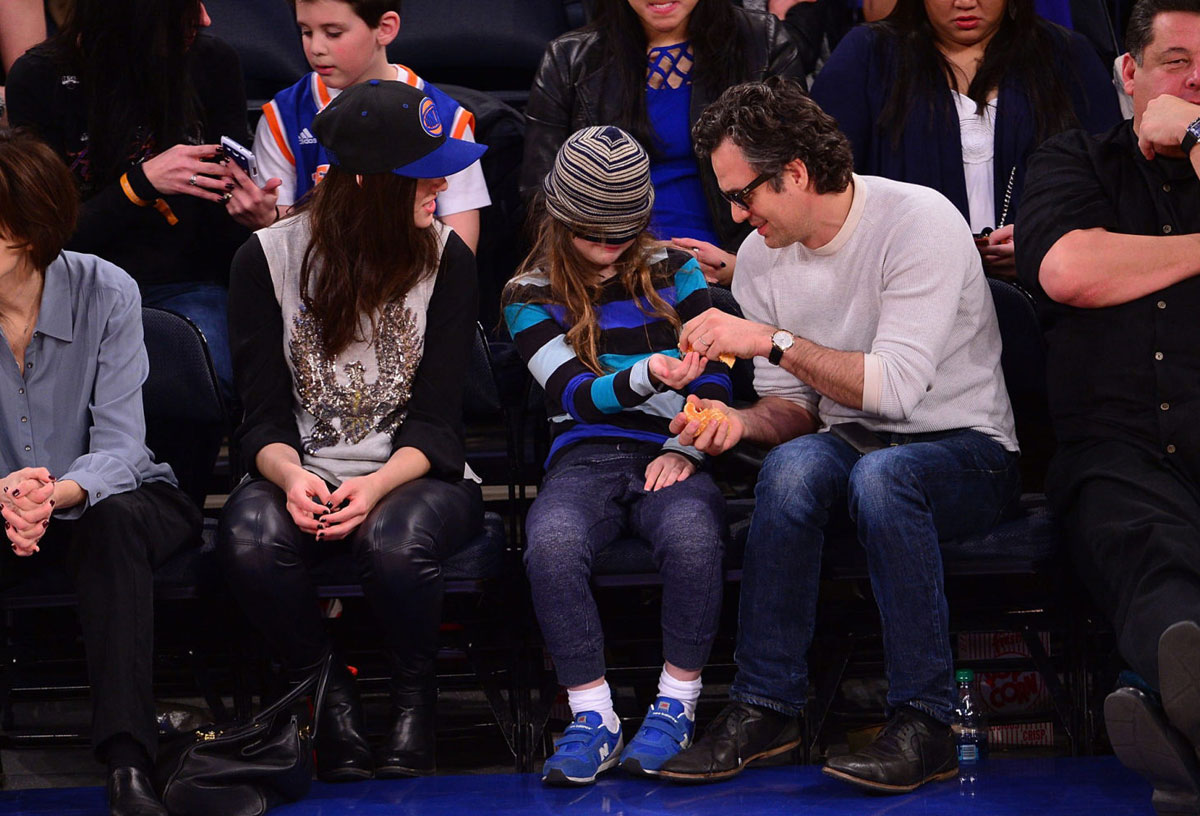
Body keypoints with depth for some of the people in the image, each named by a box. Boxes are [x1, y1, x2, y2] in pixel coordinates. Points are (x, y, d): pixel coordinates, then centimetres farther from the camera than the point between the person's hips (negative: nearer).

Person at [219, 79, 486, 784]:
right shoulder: (269, 258, 0)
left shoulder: (445, 258, 0)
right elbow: (265, 414, -2)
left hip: (415, 476, -1)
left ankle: (415, 696, -6)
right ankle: (331, 693, -9)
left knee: (398, 539, -36)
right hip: (305, 477, 1)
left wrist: (377, 486, -25)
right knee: (251, 534, -34)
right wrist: (290, 477, -25)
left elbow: (436, 420, -6)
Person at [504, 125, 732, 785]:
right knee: (551, 542, -36)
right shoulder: (531, 296, 9)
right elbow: (573, 393, -6)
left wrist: (685, 449, -8)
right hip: (585, 459, 0)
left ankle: (676, 706, -20)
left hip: (669, 457, 0)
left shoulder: (675, 273, 14)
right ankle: (592, 718, -25)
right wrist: (648, 376, -25)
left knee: (692, 534, -37)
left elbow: (713, 379, 10)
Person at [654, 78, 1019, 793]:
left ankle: (925, 725, -30)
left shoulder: (919, 221, -16)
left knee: (881, 473, -38)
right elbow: (794, 403, 9)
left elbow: (897, 386, -24)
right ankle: (766, 708, -24)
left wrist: (774, 339, -24)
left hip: (968, 448, -4)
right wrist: (743, 421, -14)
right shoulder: (762, 257, 4)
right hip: (853, 443, 5)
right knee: (793, 463, -31)